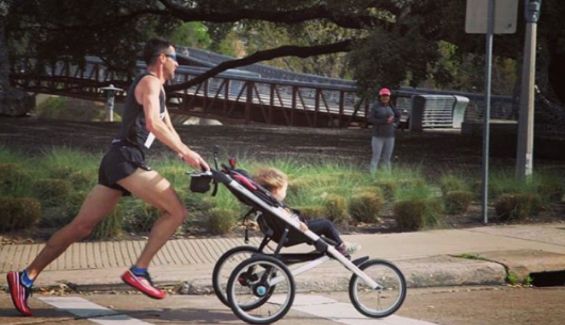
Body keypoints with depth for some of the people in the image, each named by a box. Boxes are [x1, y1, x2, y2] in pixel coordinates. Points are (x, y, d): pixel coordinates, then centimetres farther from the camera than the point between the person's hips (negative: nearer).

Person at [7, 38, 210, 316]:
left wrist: (189, 156, 14)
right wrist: (186, 153, -20)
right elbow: (153, 123, -20)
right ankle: (138, 271, -12)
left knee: (81, 226, 5)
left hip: (118, 160, 10)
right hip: (127, 159, -10)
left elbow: (167, 130, 29)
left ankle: (26, 277, 2)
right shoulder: (150, 82, -4)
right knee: (176, 211, -11)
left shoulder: (155, 88, 28)